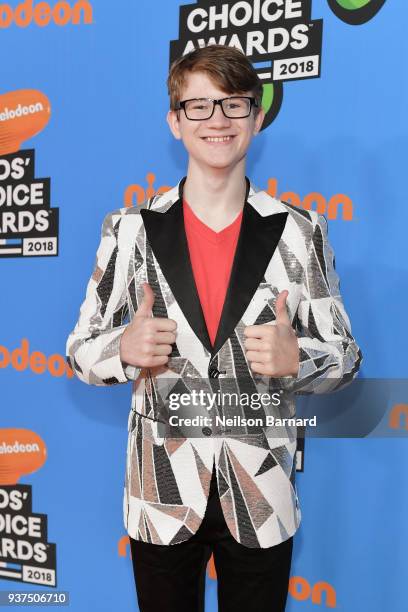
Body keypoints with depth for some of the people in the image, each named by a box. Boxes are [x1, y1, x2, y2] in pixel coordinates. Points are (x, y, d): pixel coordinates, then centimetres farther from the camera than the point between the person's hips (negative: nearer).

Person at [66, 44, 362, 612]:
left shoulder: (300, 232, -5)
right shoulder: (130, 229, -4)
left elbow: (345, 357, 1)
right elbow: (81, 351, 1)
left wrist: (295, 358, -21)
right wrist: (125, 348, -21)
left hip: (261, 496, 0)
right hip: (161, 495, 0)